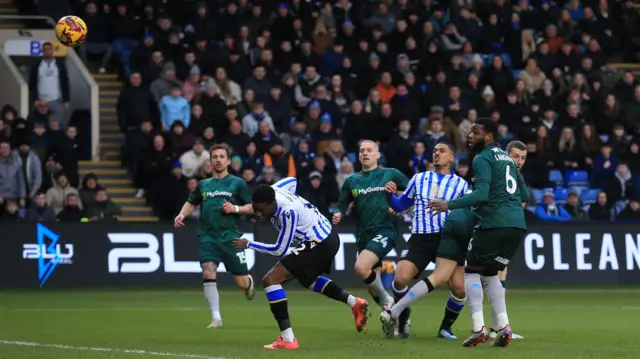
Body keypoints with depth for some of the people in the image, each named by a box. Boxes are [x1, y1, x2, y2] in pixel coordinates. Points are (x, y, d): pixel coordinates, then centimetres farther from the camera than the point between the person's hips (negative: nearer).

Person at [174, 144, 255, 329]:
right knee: (208, 273, -20)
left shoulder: (237, 183, 2)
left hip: (231, 238, -2)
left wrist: (235, 208, -15)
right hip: (208, 238, 2)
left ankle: (250, 284, 42)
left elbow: (253, 207, 2)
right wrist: (182, 215, 6)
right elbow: (191, 203, 25)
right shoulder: (203, 185, 12)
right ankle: (216, 318, -14)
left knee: (242, 284, 2)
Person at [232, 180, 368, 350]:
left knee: (270, 280, -15)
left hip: (319, 245, -10)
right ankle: (355, 303, 37)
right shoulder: (272, 192, -6)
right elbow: (292, 181, 18)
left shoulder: (288, 212, -31)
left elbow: (281, 250, -22)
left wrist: (249, 245, -15)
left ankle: (288, 339, -16)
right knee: (306, 279, 37)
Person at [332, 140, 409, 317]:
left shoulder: (391, 174, 2)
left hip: (385, 230, -5)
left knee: (361, 266, -27)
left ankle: (386, 300, -7)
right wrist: (337, 215, -10)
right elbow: (342, 205, 12)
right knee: (373, 288, 7)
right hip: (363, 235, 5)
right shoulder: (351, 181, 11)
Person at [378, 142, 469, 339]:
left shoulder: (460, 184, 10)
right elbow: (401, 205, 21)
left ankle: (445, 327, 11)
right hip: (420, 239, 0)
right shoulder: (419, 178, 16)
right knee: (401, 278, -23)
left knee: (459, 287, -15)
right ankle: (402, 317, 6)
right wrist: (390, 195, 2)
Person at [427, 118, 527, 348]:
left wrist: (449, 205, -21)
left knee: (472, 271, 3)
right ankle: (503, 326, 6)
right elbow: (521, 194, 29)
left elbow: (481, 193, -20)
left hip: (495, 224, -8)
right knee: (489, 274, 20)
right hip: (517, 225, 8)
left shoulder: (483, 159, -6)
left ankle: (479, 328, -10)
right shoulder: (506, 157, 21)